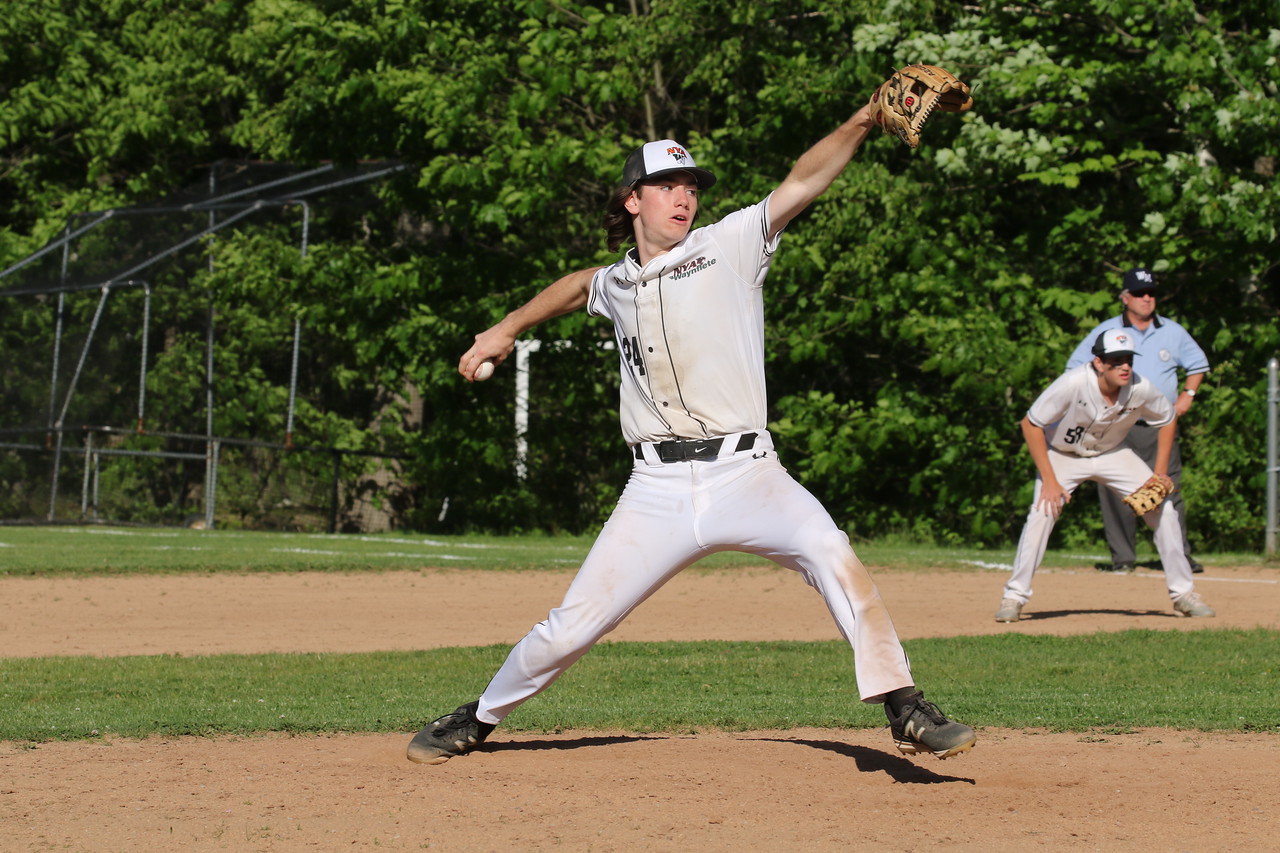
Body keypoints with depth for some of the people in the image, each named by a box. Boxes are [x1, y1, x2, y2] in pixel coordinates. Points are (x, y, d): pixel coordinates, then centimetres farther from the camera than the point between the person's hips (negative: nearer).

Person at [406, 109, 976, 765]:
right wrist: (506, 330, 43)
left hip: (744, 472, -3)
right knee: (571, 626, 1)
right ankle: (479, 719, 25)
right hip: (657, 490, 3)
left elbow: (802, 182, -9)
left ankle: (905, 710, -26)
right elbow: (579, 286, 41)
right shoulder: (617, 285, 16)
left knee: (829, 550, -30)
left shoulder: (729, 247, 4)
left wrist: (861, 123, -21)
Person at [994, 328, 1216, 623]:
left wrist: (1160, 474, -9)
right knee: (1042, 513, -24)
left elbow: (1168, 420, -3)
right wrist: (1049, 480, -26)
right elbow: (1031, 424, -24)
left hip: (1112, 454, 3)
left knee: (1163, 508, -6)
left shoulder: (1140, 388, -25)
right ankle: (1014, 597, -11)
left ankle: (1183, 593, 8)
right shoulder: (1072, 384, -34)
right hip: (1062, 455, -3)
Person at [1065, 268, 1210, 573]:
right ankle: (1122, 557, 3)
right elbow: (1076, 366, 8)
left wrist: (1187, 394, 9)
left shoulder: (1173, 332, 9)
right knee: (1117, 494, -4)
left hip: (1161, 427, 1)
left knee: (1169, 491, -2)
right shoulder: (1105, 332, 3)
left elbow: (1198, 363, 23)